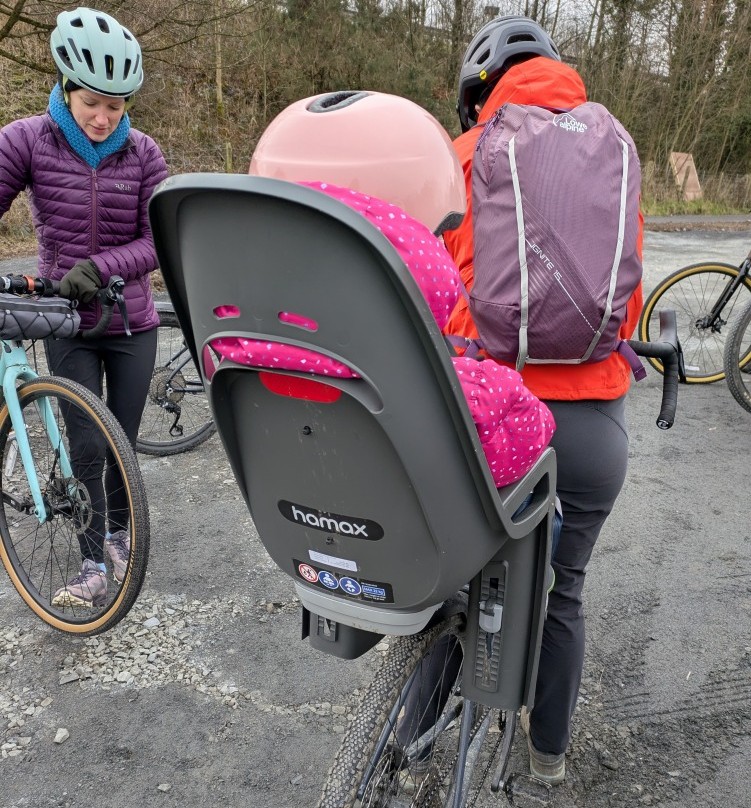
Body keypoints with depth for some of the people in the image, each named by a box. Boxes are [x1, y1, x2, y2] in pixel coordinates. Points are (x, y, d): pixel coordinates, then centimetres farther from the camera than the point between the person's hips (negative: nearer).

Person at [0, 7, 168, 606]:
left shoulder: (143, 153, -6)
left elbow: (159, 241, -11)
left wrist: (99, 267, -27)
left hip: (131, 323, 1)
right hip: (68, 325, -1)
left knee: (124, 442, 11)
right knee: (86, 448, 2)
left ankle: (120, 530, 36)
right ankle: (94, 565, 17)